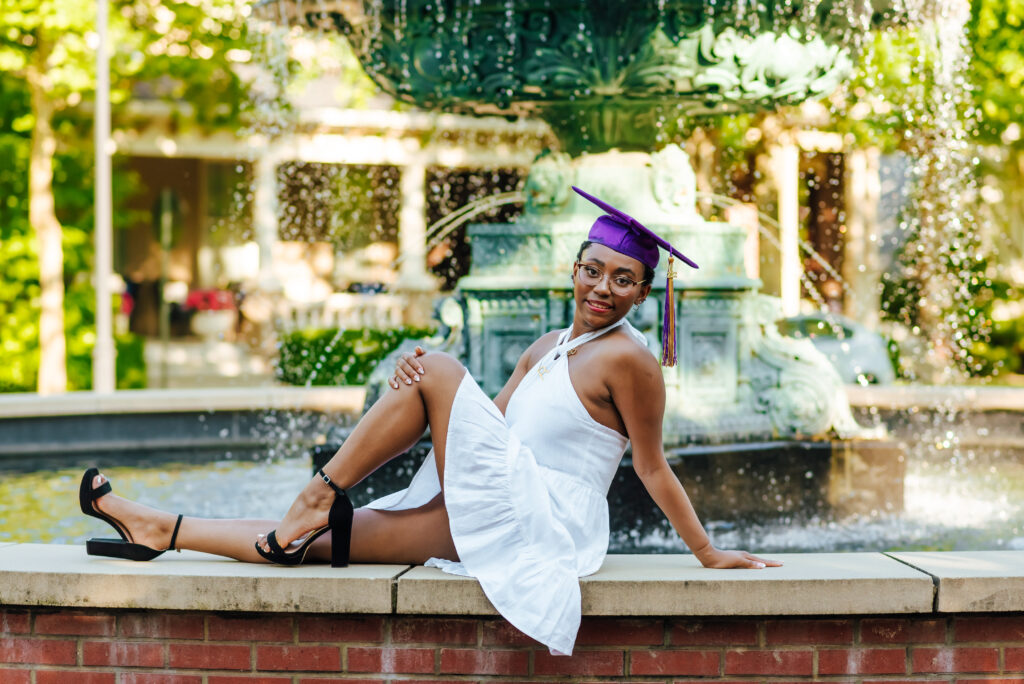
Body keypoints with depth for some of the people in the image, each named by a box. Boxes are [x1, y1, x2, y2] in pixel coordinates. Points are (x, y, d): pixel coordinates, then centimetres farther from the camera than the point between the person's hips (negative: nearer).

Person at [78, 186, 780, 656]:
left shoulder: (628, 358, -9)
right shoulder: (549, 347, 16)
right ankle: (160, 530, 9)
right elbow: (488, 427, 14)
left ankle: (318, 496, -12)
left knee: (440, 370, -15)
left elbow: (655, 469, -5)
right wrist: (420, 398, -4)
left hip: (542, 520, -7)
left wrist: (707, 553, -4)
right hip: (496, 517, 8)